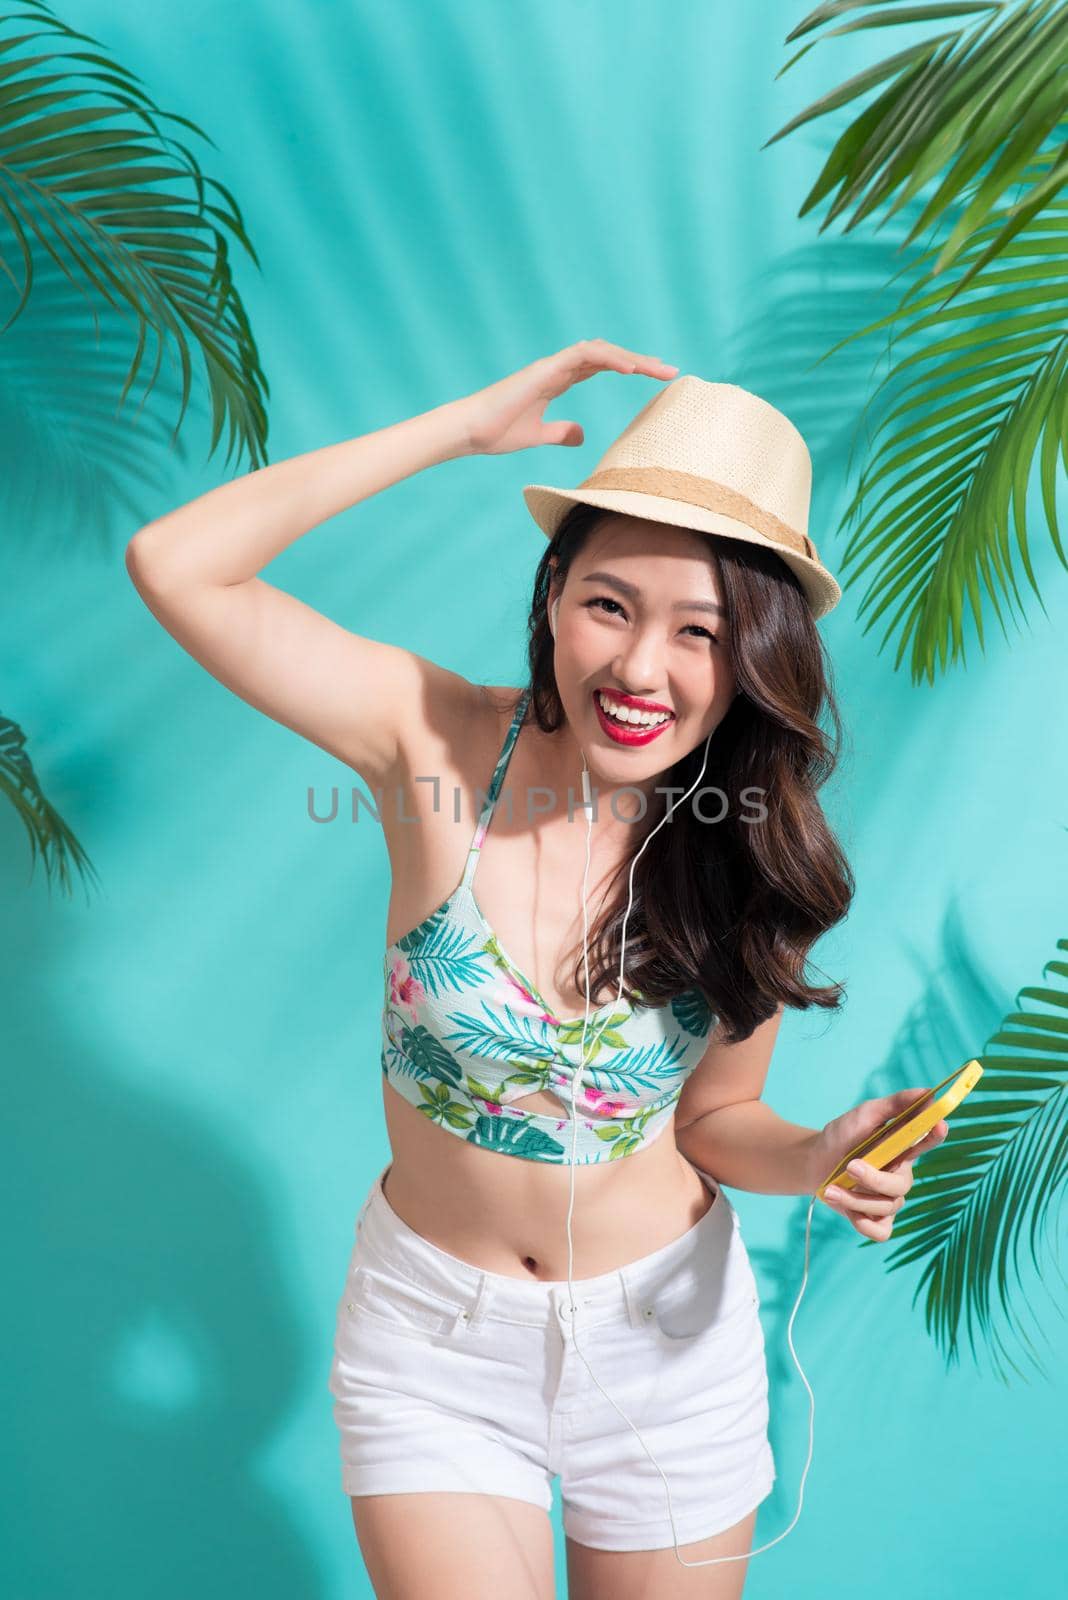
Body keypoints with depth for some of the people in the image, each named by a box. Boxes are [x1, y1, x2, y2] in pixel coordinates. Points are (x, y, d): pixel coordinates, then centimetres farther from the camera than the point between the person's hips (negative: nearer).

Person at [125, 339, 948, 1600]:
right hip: (432, 1345, -1)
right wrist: (467, 426, -25)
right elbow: (174, 564, -27)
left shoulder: (753, 862, -14)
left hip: (667, 1331, 2)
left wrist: (819, 1157, -23)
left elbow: (712, 1118, -1)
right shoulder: (441, 746, -19)